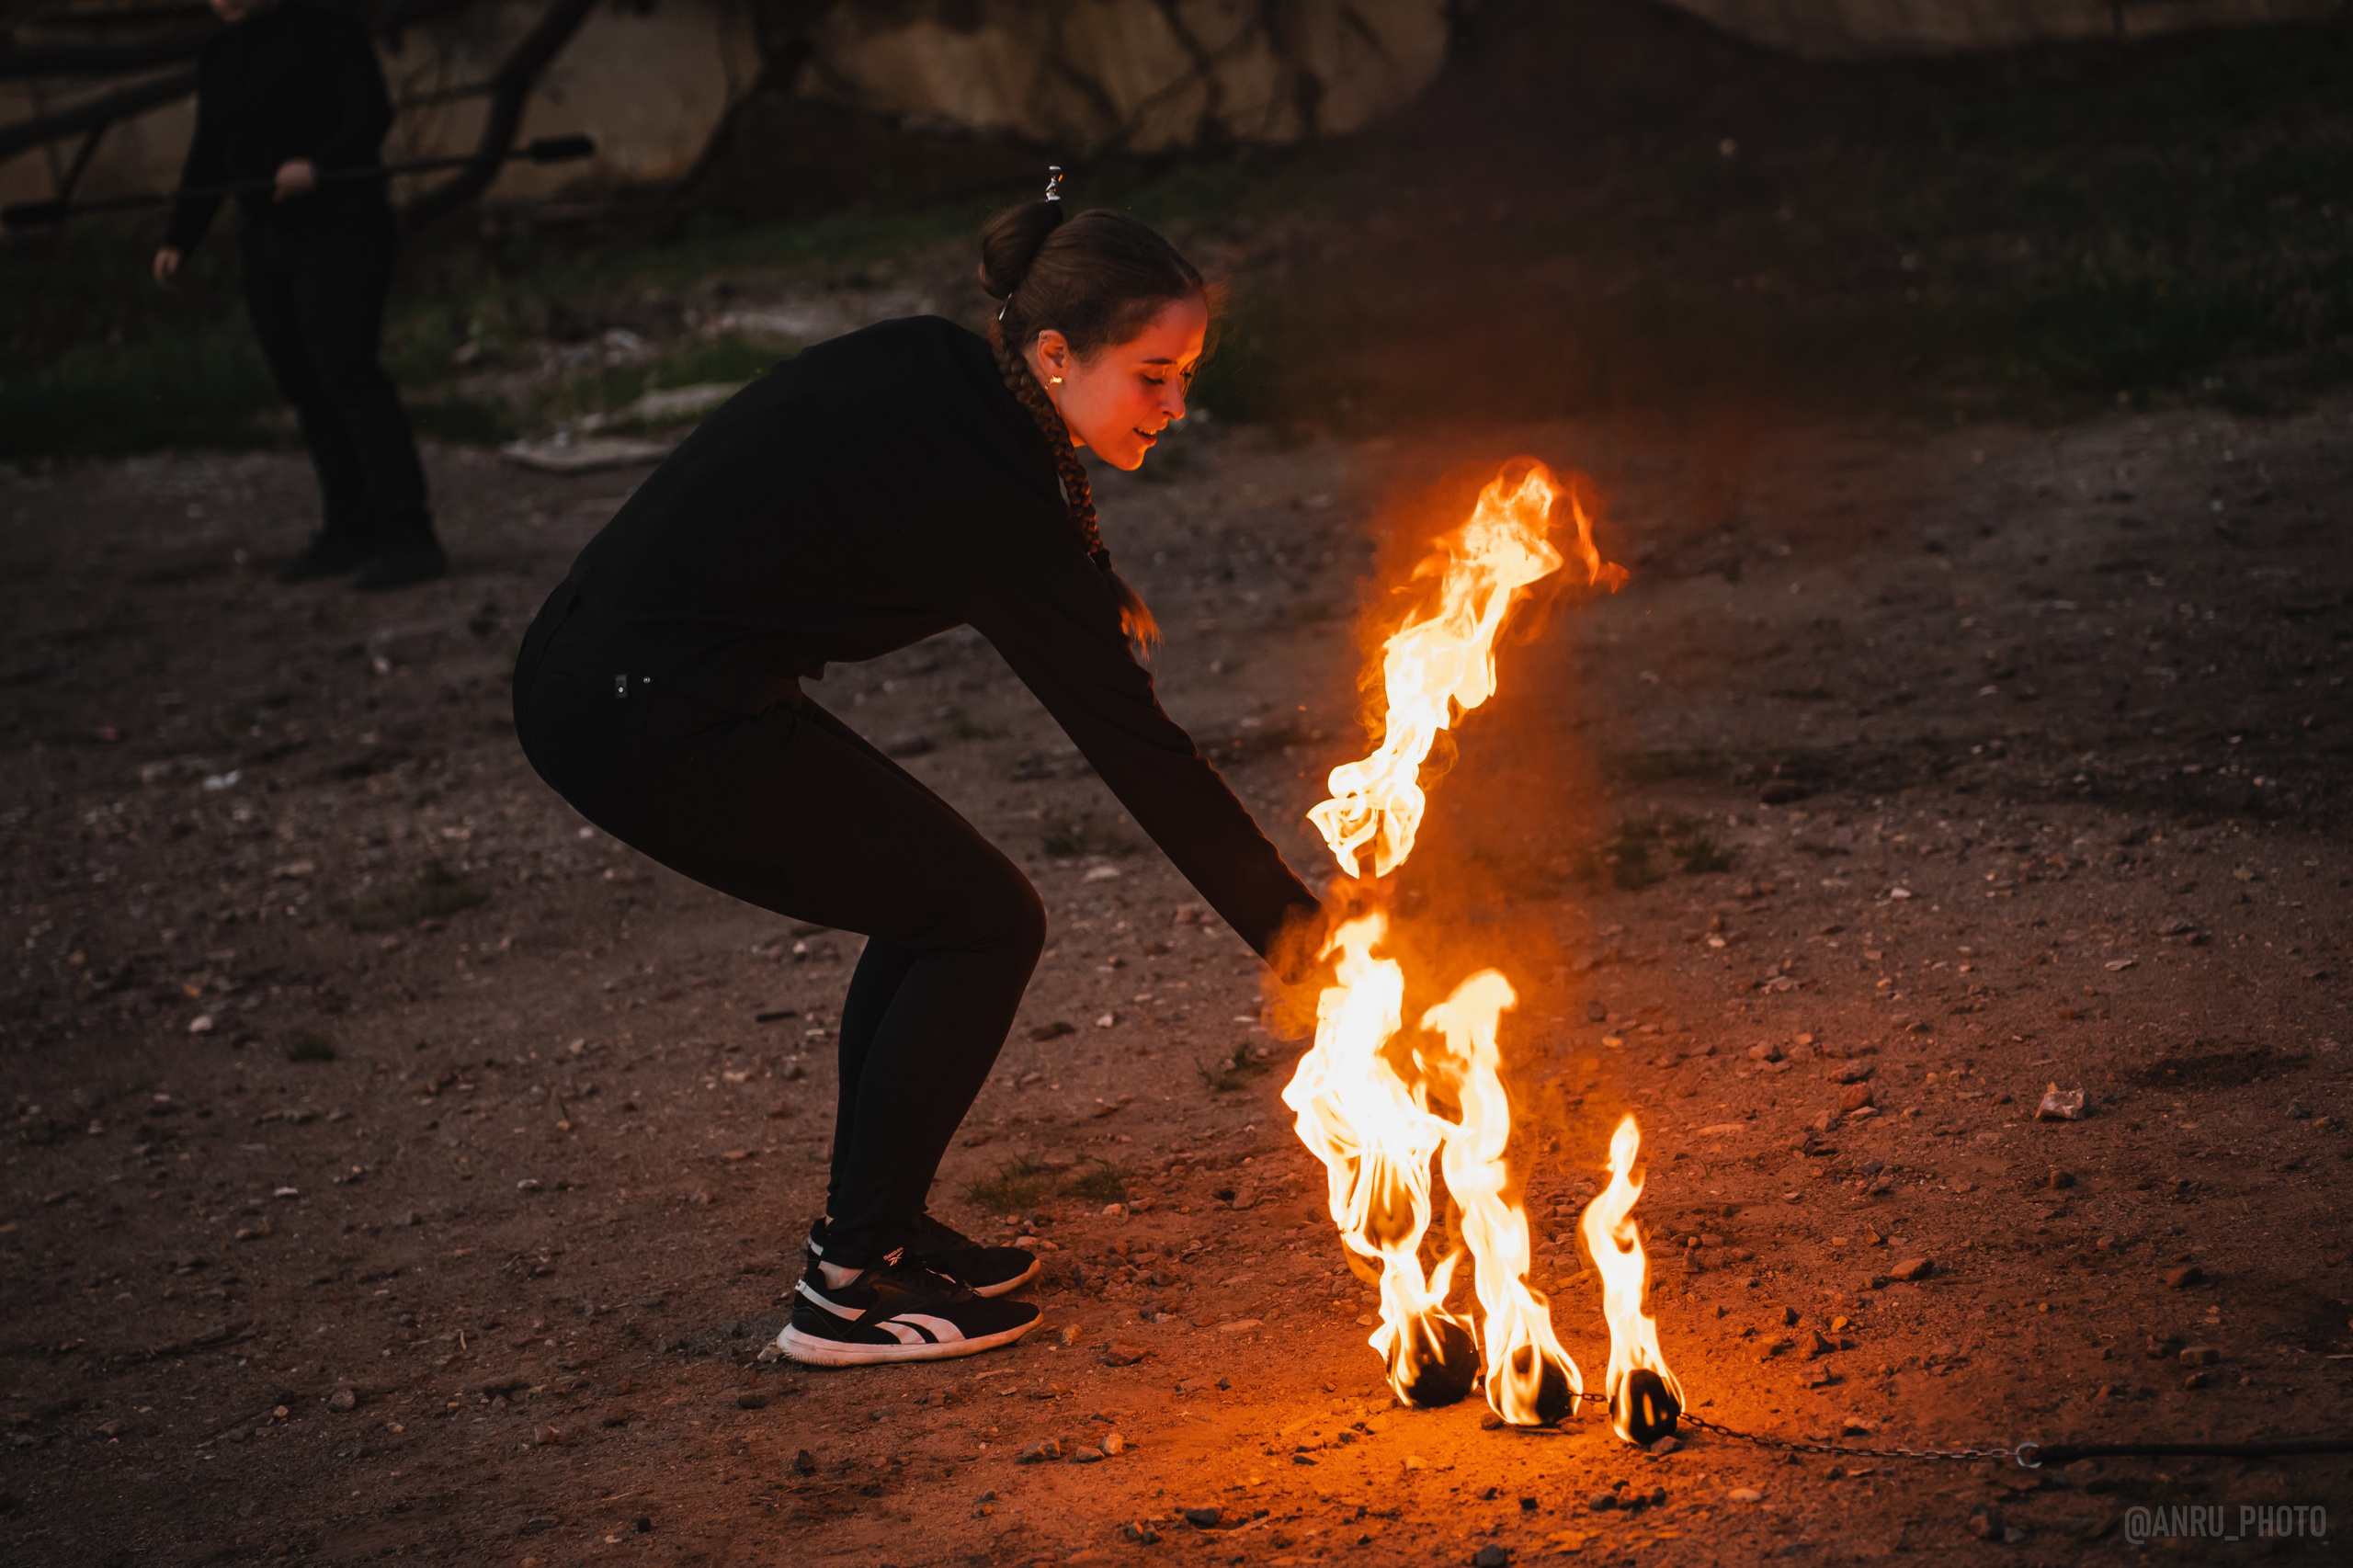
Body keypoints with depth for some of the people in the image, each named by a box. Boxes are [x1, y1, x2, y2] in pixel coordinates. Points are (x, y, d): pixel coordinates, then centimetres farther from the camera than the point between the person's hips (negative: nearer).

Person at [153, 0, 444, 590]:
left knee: (345, 374, -17)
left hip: (339, 227, -7)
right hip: (268, 242, 8)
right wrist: (178, 240, 12)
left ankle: (408, 537, -20)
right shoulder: (219, 59, 18)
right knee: (304, 386, 6)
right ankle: (350, 532, 14)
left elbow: (370, 110, -15)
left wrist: (319, 166, -31)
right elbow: (207, 159, 21)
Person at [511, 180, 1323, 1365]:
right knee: (986, 923, 1)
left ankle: (875, 1228, 28)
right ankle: (848, 1290, 6)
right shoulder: (977, 490, -18)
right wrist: (1291, 926, -13)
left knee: (935, 905, 18)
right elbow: (1132, 744, -17)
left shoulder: (928, 371, 7)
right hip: (656, 719, -9)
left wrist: (1088, 588, 13)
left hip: (592, 674, 9)